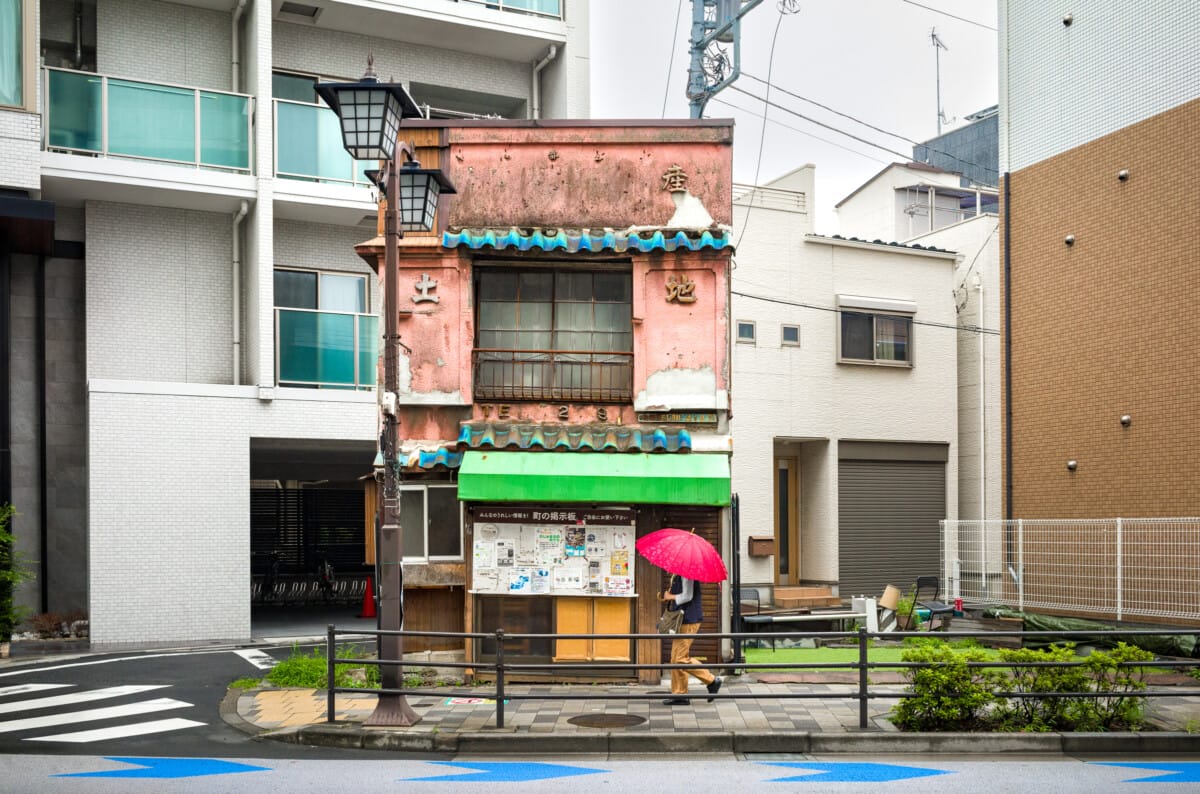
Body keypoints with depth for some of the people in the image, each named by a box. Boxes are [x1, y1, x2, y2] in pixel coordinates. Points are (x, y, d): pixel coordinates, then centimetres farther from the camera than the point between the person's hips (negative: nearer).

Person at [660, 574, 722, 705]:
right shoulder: (677, 576, 16)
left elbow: (687, 596, -21)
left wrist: (671, 596, -8)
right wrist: (667, 597, 7)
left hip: (689, 621, -11)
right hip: (682, 620, 11)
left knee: (681, 658, -11)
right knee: (676, 659, 10)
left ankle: (711, 681, -1)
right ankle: (679, 694, 13)